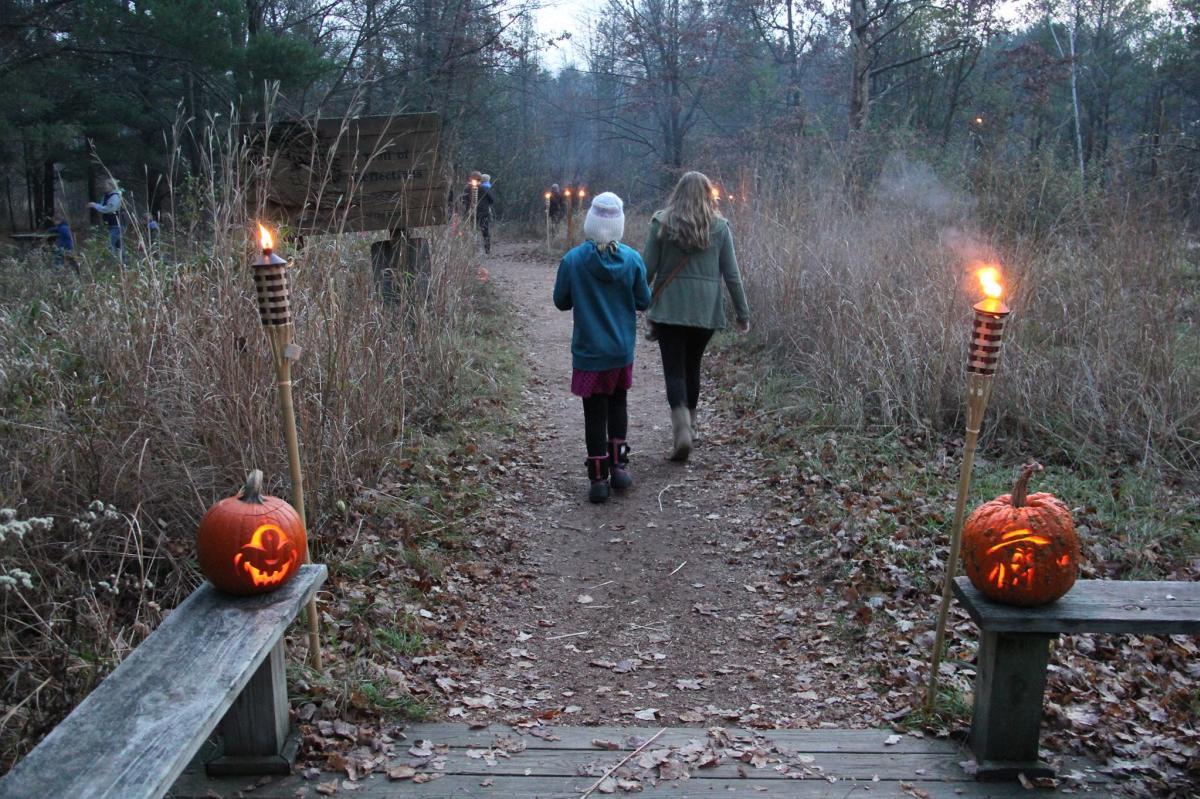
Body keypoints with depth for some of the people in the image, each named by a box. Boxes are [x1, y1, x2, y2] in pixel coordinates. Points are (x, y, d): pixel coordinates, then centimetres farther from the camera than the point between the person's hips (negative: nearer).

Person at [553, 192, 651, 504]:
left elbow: (561, 302, -3)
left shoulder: (572, 260, -13)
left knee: (595, 411, 7)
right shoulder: (632, 259, -9)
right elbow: (643, 302, -1)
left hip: (588, 351, -2)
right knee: (618, 402, 22)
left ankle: (599, 478, 9)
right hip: (622, 349, 2)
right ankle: (618, 465, 21)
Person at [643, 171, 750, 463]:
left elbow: (647, 269, -2)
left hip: (669, 309, -2)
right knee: (692, 366, 18)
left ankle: (682, 427, -21)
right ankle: (688, 422, 31)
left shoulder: (662, 223, -2)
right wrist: (743, 313, 8)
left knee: (674, 370, -1)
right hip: (706, 312, 2)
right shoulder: (719, 227, 1)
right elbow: (732, 275, 1)